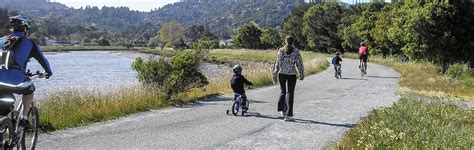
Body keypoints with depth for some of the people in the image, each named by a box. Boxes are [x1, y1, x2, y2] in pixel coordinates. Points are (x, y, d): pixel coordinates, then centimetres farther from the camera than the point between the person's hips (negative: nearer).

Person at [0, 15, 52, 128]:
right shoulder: (29, 43, 13)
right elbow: (42, 59, 19)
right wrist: (48, 71, 36)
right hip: (17, 78, -3)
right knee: (29, 90, 27)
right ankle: (24, 119, 21)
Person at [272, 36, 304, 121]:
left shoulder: (281, 50, 1)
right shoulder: (296, 51, -3)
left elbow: (277, 63, 0)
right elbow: (300, 63, -2)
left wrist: (275, 75, 5)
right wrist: (302, 74, 9)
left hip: (282, 74, 2)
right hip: (292, 75, -2)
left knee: (283, 92, 19)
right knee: (290, 93, 0)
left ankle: (282, 110, 21)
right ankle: (288, 115, -4)